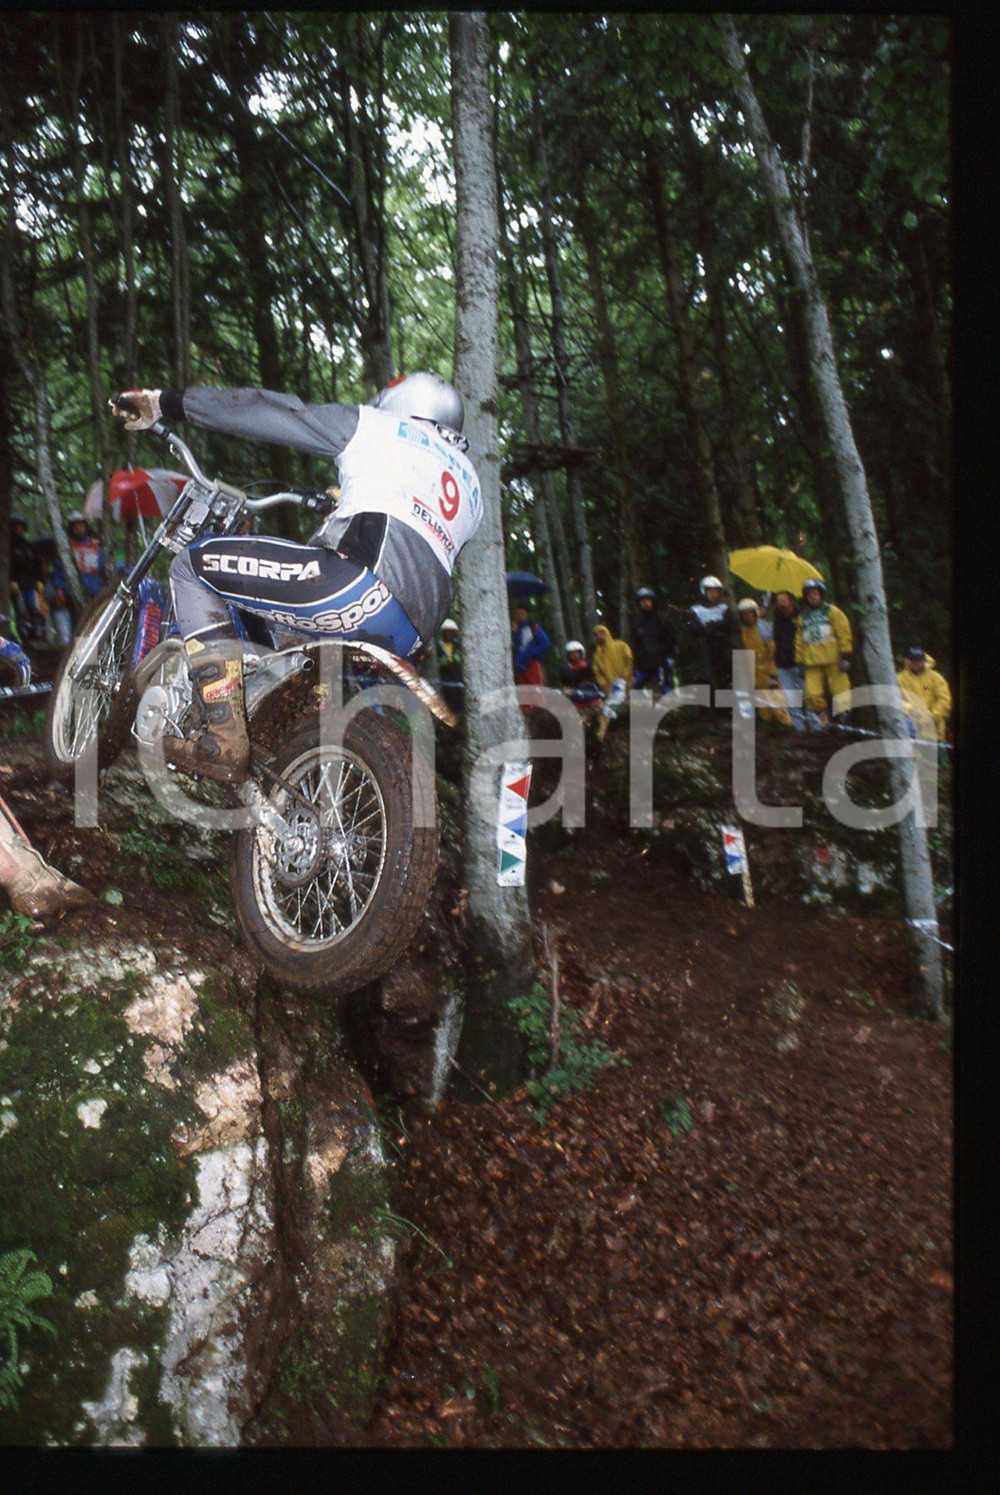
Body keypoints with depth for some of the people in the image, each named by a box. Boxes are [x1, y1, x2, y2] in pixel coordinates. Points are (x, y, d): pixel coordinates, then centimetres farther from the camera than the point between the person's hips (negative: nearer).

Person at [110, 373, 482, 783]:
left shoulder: (379, 426, 18)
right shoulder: (471, 488, 34)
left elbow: (271, 413, 13)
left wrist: (166, 402, 19)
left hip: (361, 581, -8)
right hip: (412, 636, 8)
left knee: (192, 564, 3)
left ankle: (225, 744, -9)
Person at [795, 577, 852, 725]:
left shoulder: (832, 612, 9)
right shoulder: (803, 617, 19)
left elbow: (844, 634, 3)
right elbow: (799, 641, 21)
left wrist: (845, 656, -6)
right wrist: (800, 661, 12)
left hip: (833, 660, -2)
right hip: (812, 663, 3)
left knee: (839, 690, -4)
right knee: (812, 693, -10)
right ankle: (820, 717, 6)